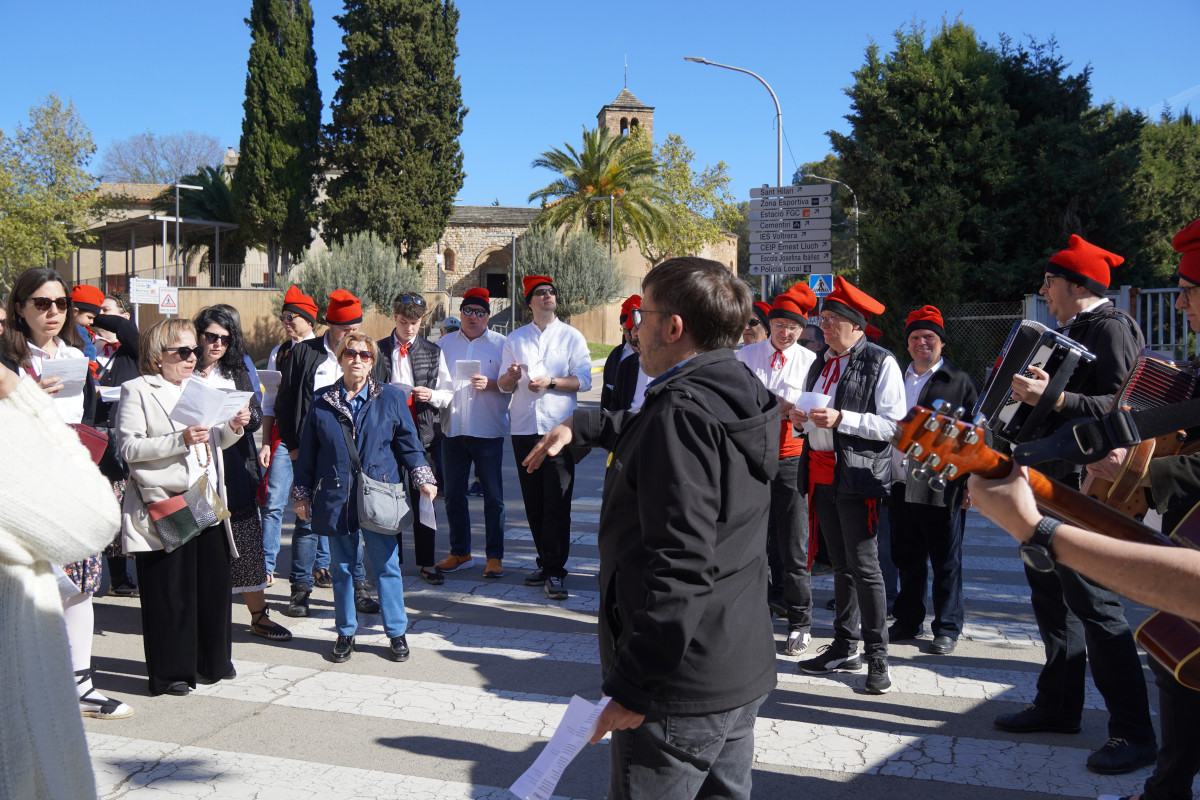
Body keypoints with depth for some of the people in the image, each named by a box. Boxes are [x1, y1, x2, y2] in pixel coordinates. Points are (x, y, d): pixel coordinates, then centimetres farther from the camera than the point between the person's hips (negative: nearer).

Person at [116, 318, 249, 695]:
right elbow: (129, 448, -13)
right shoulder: (137, 391, -4)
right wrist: (180, 440, -22)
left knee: (215, 582, 11)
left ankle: (213, 661, 27)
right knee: (169, 591, 2)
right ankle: (170, 671, 16)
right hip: (164, 504, -6)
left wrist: (234, 426, 1)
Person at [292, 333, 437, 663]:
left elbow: (409, 444, 8)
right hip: (335, 499, 1)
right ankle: (345, 632, 25)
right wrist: (302, 495, 10)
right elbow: (307, 452, 11)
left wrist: (423, 479, -2)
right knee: (342, 567, 10)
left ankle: (397, 633, 17)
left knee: (386, 566, 3)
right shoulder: (321, 401, 7)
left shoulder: (391, 398, 4)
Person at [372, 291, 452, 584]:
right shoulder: (378, 350, 8)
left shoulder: (433, 352, 10)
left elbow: (449, 393, 9)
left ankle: (427, 563, 10)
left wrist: (432, 395, -11)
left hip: (423, 432, 0)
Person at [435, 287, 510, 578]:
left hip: (488, 431, -3)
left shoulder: (501, 343, 4)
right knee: (453, 495, 10)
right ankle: (460, 553, 23)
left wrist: (490, 384, -16)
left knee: (493, 497, 0)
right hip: (452, 431, 3)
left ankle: (495, 556, 10)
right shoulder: (444, 343, 14)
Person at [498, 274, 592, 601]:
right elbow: (504, 386, 12)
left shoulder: (571, 337, 7)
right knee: (533, 501, 7)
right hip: (524, 428, 3)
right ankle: (546, 563, 19)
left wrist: (550, 382, -12)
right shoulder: (516, 338, 14)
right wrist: (512, 376, -10)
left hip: (559, 427, -3)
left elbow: (584, 381, 0)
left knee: (557, 503, -8)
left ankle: (555, 571, -3)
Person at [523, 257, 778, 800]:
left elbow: (680, 564, -28)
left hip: (681, 692, -9)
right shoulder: (739, 394, 8)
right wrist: (581, 426, 37)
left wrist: (634, 687, -24)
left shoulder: (681, 413, -22)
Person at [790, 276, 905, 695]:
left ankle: (877, 656, 7)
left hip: (858, 474, -7)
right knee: (841, 564, 15)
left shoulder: (880, 363, -7)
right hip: (821, 471, 7)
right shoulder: (821, 363, 16)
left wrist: (841, 419, -21)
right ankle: (844, 648, 25)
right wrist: (800, 415, 2)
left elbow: (894, 424, -14)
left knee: (864, 565, -5)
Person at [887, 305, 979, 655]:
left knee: (946, 561, 5)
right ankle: (908, 621, 25)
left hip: (942, 489, -5)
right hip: (902, 486, 5)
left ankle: (947, 627, 16)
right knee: (907, 560, 12)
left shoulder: (960, 382, 1)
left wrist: (971, 483, -8)